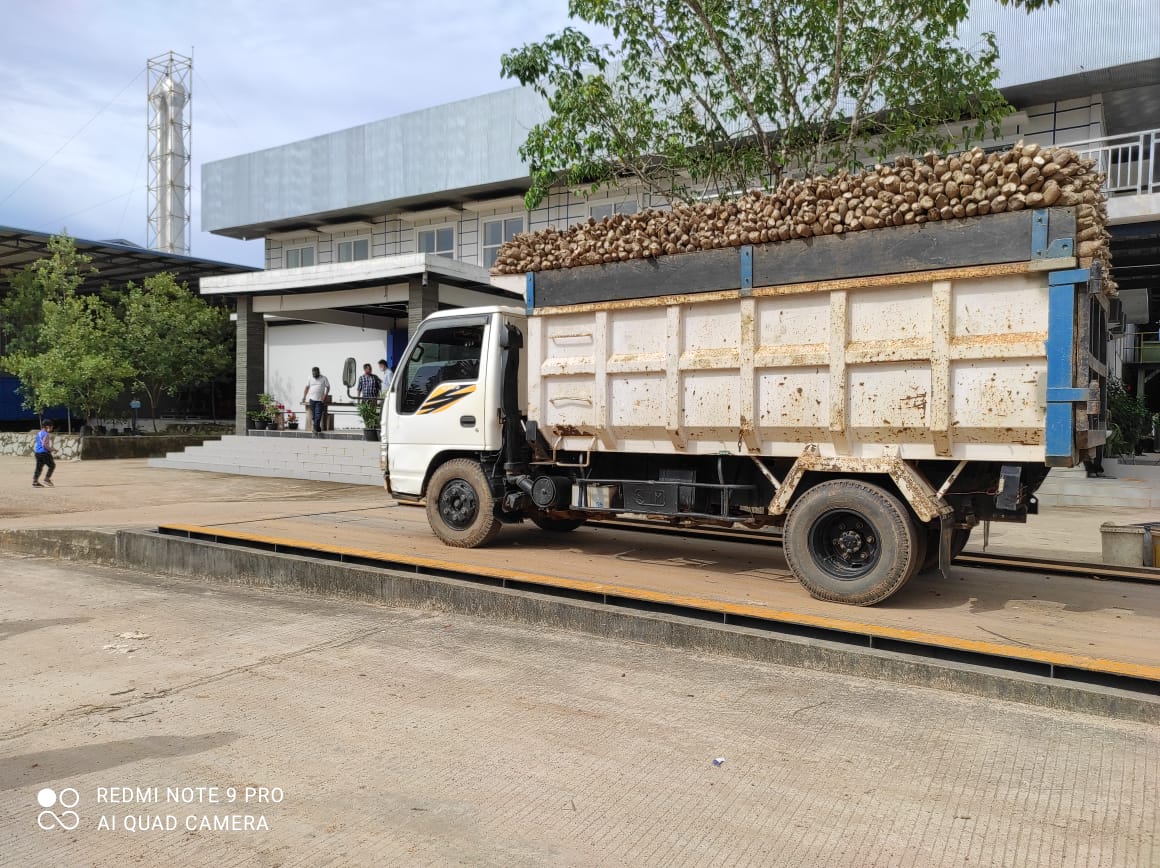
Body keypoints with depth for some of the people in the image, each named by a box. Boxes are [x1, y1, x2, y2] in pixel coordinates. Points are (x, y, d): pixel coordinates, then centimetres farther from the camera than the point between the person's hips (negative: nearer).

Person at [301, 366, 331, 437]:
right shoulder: (310, 379, 11)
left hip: (320, 400, -3)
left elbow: (328, 387, 3)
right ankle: (318, 430, 13)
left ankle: (316, 429, -11)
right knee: (313, 416, 4)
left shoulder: (324, 379, 2)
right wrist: (304, 397, 8)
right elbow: (307, 388, 15)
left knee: (318, 416, -11)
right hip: (312, 399, 3)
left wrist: (325, 396, -9)